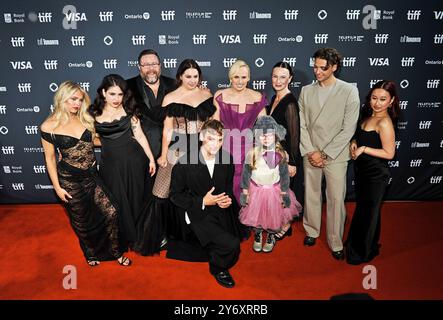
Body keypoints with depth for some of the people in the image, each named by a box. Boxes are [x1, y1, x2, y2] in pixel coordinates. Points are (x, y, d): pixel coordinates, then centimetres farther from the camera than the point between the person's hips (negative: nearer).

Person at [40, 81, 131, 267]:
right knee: (82, 220, 13)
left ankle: (115, 251, 21)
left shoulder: (85, 119, 0)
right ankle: (91, 253, 40)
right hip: (70, 180, -3)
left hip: (92, 175, 3)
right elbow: (50, 158, -4)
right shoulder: (49, 127, -10)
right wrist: (57, 187, -5)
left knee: (110, 212, -1)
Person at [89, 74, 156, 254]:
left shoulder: (128, 109, 0)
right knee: (117, 204, 8)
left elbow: (139, 135, 0)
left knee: (136, 199, 10)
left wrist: (151, 159, -1)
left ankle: (139, 236, 31)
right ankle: (123, 240, 30)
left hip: (134, 160, 0)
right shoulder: (94, 113, 1)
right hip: (110, 163, 1)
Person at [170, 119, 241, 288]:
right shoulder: (185, 162, -15)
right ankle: (218, 268, 14)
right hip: (198, 214, -5)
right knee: (232, 245, -20)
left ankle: (219, 265, 32)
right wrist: (202, 202, -18)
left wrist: (228, 199, -7)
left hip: (222, 211, 5)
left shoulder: (227, 159, -2)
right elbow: (175, 195, -7)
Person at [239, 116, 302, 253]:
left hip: (274, 190, 1)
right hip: (256, 189, 0)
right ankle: (258, 235, 40)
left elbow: (284, 174, -3)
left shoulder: (280, 154, -11)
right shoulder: (252, 153, -15)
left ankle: (271, 236, 40)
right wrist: (245, 192, -5)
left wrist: (285, 193, 0)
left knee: (274, 215, 12)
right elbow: (246, 173, -7)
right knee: (256, 214, 12)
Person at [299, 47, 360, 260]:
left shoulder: (349, 91, -6)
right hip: (310, 153, 3)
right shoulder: (306, 91, 4)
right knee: (311, 195, 14)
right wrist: (310, 151, -7)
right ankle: (311, 231, 34)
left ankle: (336, 243, 19)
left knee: (336, 200, 3)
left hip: (335, 155, -3)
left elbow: (348, 129, -9)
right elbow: (301, 125, 3)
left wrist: (325, 153, -12)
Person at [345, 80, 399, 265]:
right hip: (362, 170, 9)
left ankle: (363, 252, 28)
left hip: (376, 175, -8)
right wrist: (354, 143, -4)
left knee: (368, 212, 7)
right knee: (363, 208, 21)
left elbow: (389, 153, -22)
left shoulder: (384, 122, -22)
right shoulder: (369, 115, 4)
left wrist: (364, 149, -23)